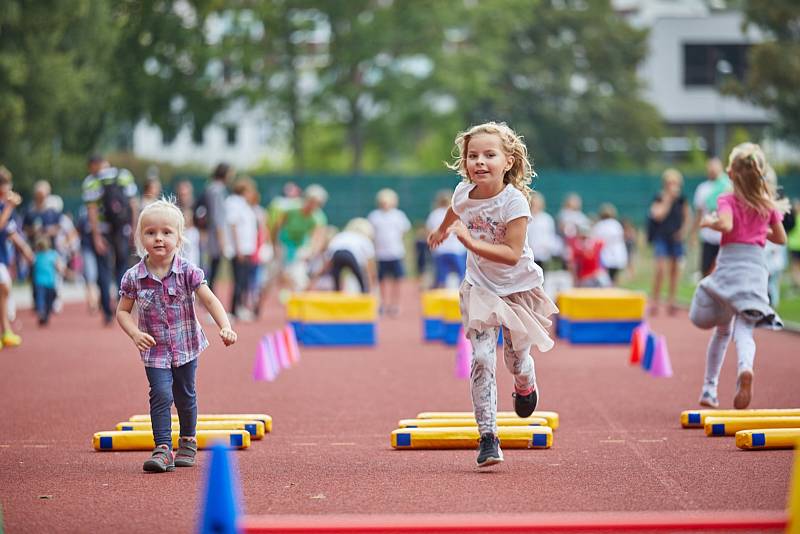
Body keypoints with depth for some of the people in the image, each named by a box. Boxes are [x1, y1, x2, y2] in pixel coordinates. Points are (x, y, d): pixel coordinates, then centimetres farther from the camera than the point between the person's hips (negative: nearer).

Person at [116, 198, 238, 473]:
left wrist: (225, 327, -29)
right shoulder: (134, 277, -11)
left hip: (186, 345, 1)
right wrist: (135, 333, -19)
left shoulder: (188, 272, -13)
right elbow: (122, 311, -1)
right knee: (161, 395, -14)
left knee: (185, 396, 14)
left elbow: (210, 300, -15)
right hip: (155, 350, -1)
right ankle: (163, 449, -11)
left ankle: (187, 441, 34)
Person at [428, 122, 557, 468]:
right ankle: (487, 436, -9)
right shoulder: (463, 193, -11)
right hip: (480, 288, 3)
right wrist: (442, 231, 37)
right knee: (481, 359, -11)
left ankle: (526, 387, 49)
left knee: (517, 358, 11)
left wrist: (471, 242, -41)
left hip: (518, 288, -2)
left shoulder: (514, 201, -26)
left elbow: (512, 255, -32)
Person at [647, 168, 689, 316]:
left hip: (676, 238, 4)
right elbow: (659, 215, -20)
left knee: (675, 269, 4)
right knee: (661, 268, -15)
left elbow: (686, 216, 14)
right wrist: (668, 199, -18)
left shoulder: (681, 200, 4)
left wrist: (683, 230, 0)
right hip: (661, 237, -4)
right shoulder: (659, 198, -6)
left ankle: (671, 302, 13)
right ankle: (655, 301, -6)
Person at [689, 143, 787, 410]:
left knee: (722, 328, 17)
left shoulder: (727, 200, -3)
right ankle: (745, 368, -43)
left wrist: (709, 221, -3)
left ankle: (709, 388, 22)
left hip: (729, 261, -1)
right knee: (744, 328, -9)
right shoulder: (768, 204, 9)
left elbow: (726, 225, -22)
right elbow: (781, 238, 17)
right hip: (757, 264, 1)